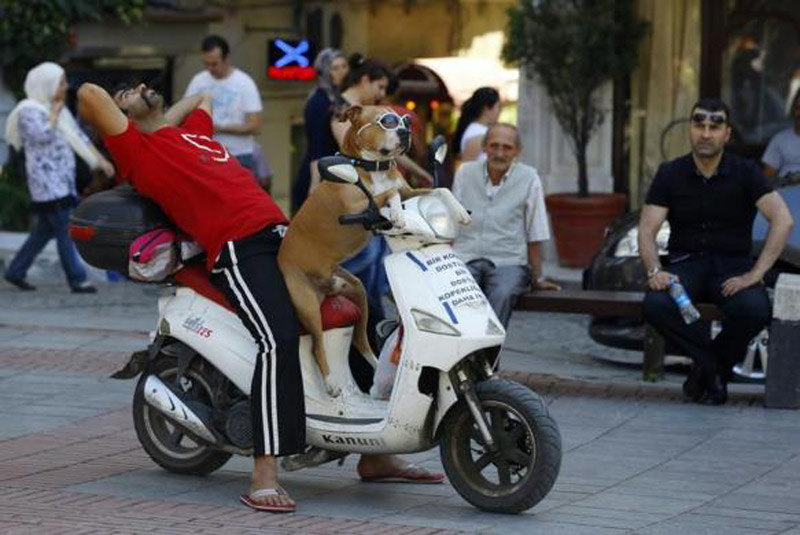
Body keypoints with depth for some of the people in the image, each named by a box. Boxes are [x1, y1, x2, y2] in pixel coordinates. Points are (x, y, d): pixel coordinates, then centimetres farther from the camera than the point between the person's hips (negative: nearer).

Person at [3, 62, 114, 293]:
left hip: (63, 181, 9)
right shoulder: (29, 111, -9)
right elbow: (43, 135, -24)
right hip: (46, 181, -9)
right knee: (66, 230, -11)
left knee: (46, 229, 11)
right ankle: (77, 280, -9)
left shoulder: (60, 110, 17)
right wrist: (55, 112, -12)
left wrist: (100, 160, 14)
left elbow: (79, 137, 19)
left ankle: (16, 271, 19)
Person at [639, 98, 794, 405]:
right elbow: (647, 229, -1)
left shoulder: (744, 173, -1)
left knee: (754, 310, -34)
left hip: (733, 265, -1)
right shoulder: (670, 175, 4)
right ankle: (714, 368, -12)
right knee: (655, 305, -32)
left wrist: (755, 274, -23)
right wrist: (655, 270, -23)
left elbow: (783, 221, -12)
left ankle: (709, 368, -4)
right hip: (686, 264, 1)